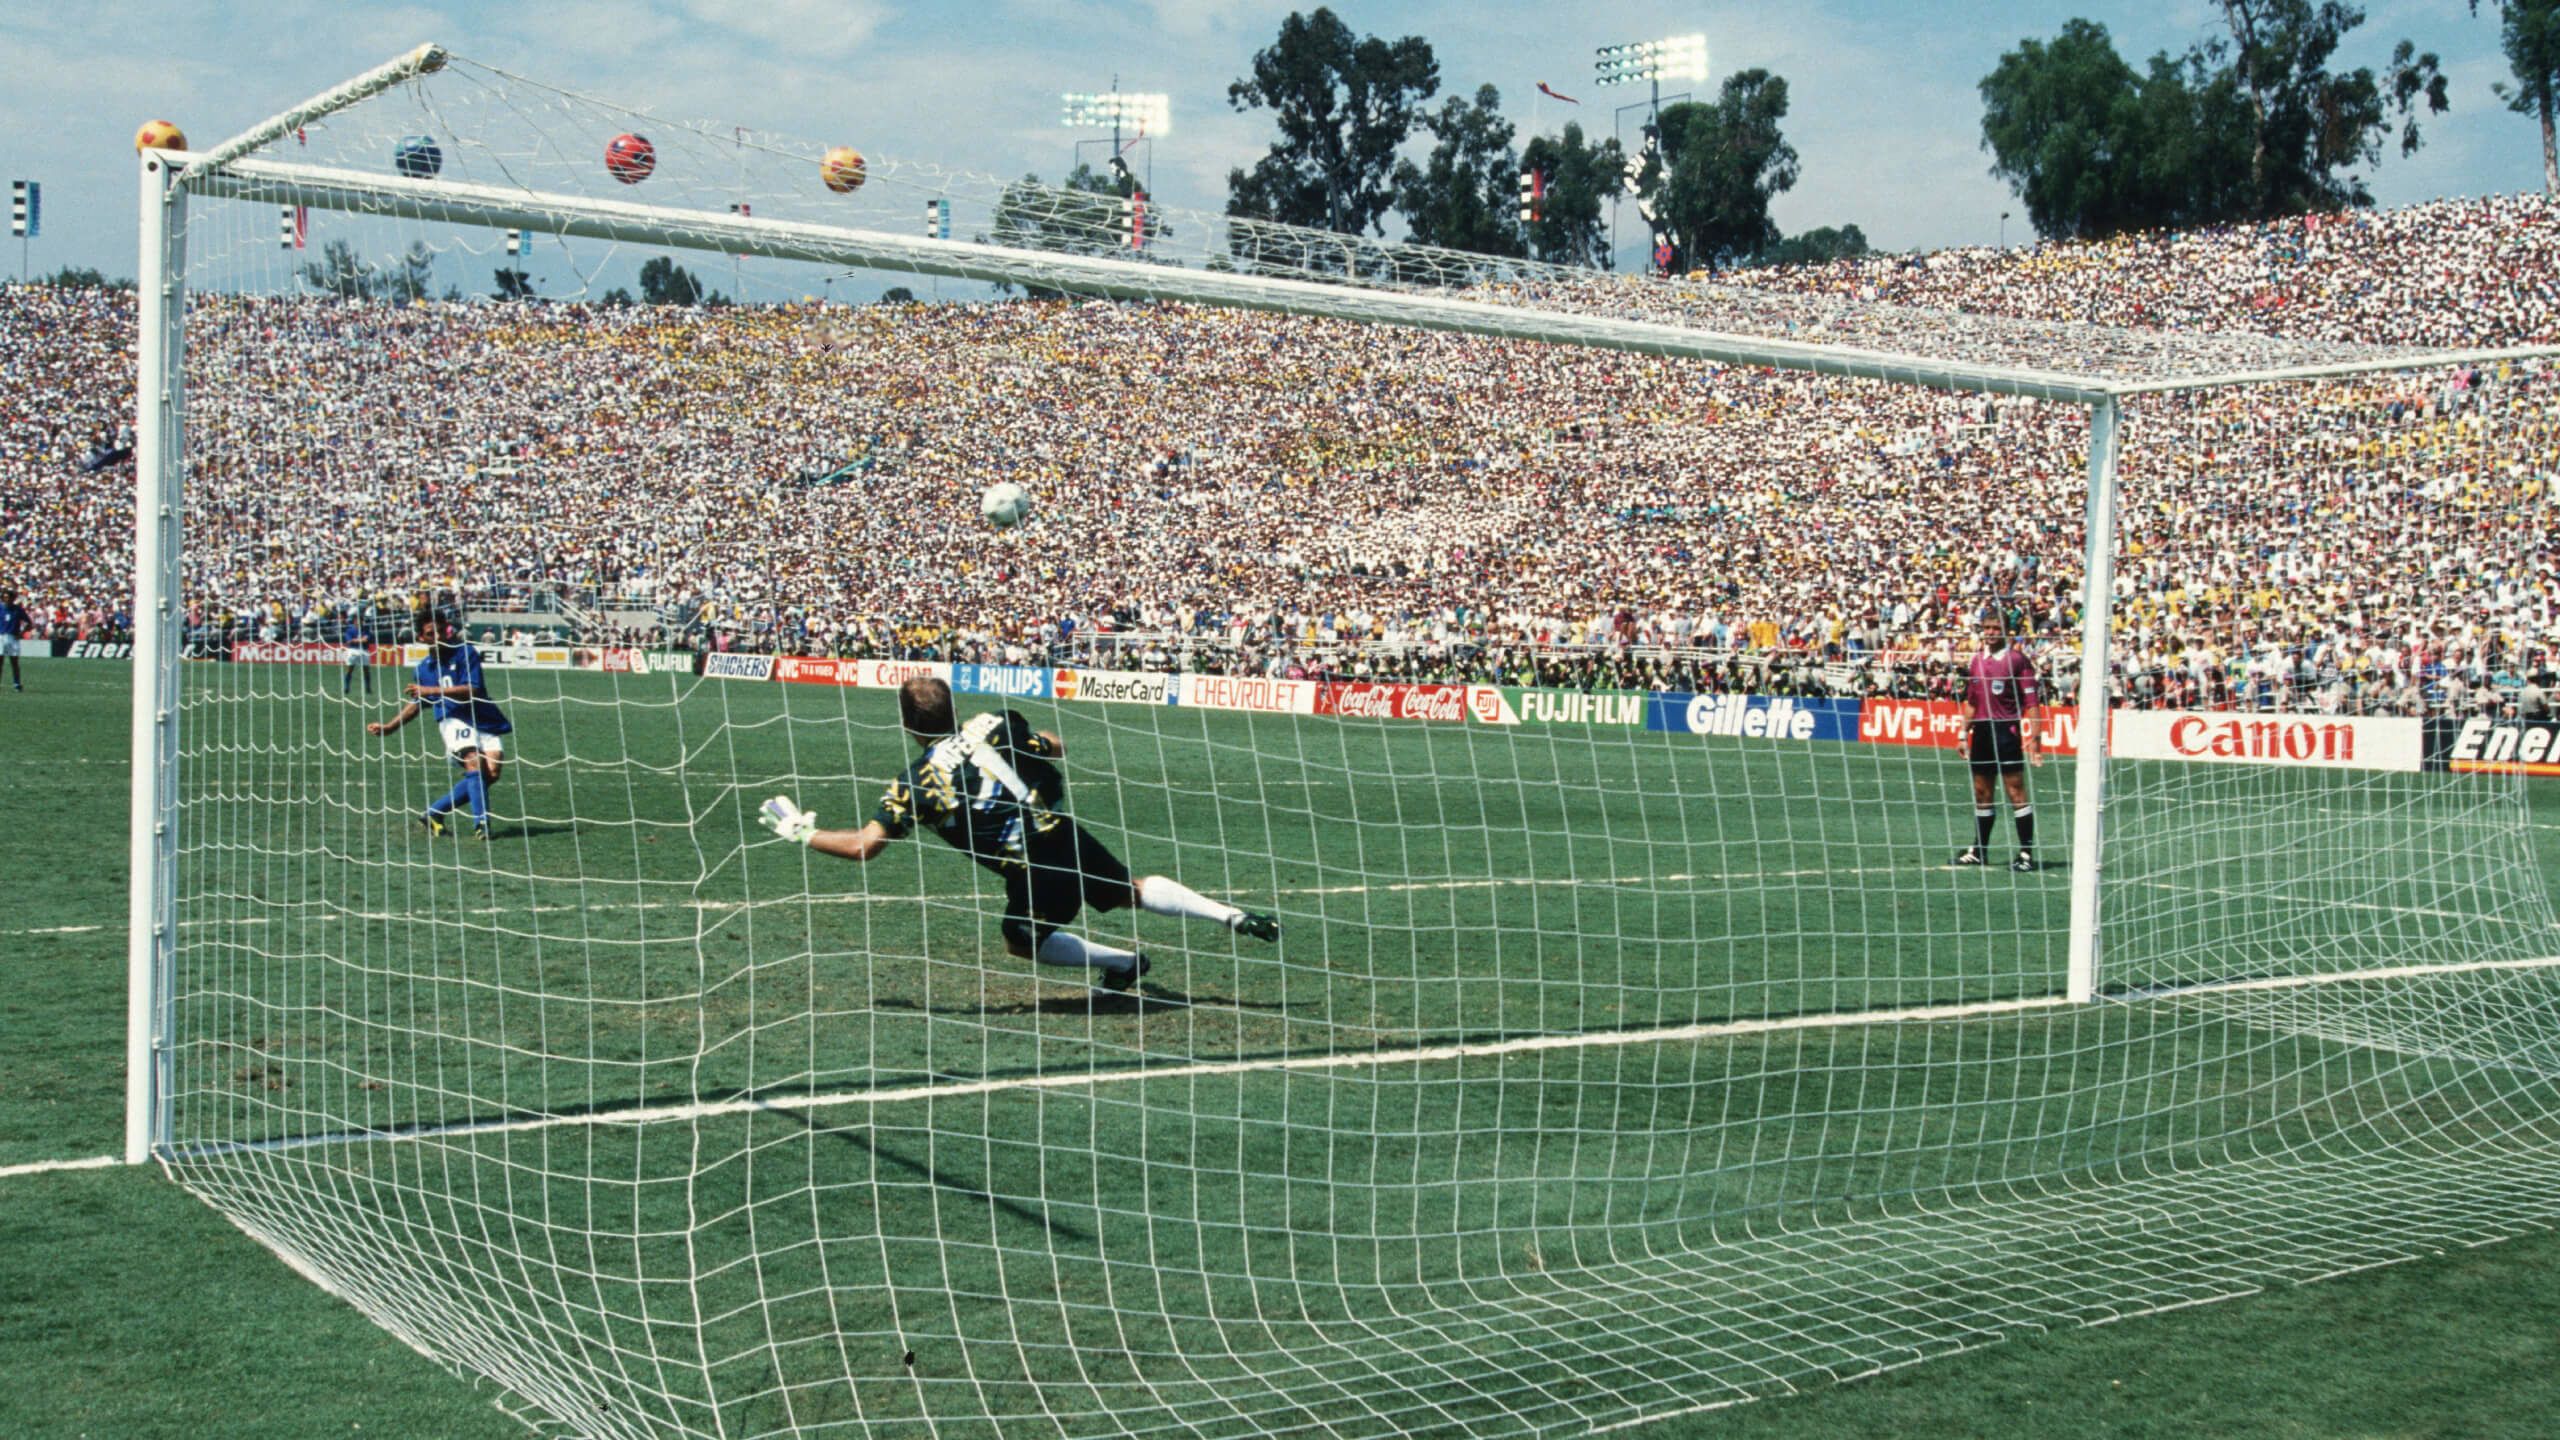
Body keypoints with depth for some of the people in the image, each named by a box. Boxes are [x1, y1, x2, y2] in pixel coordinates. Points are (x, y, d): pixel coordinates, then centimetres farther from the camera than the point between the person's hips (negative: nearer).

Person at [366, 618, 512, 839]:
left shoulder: (466, 652, -4)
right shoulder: (424, 668, 10)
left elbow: (472, 690, -16)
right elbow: (416, 704, 24)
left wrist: (433, 691, -20)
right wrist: (388, 727, 19)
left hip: (484, 720, -1)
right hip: (453, 719, 1)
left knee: (490, 773, -19)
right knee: (474, 764, -27)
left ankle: (433, 814, -6)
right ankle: (480, 824, -33)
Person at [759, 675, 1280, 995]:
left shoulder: (916, 783, -7)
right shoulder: (995, 725, 2)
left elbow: (864, 845, -8)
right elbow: (1056, 749, 15)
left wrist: (800, 830, 5)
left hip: (1033, 873, -4)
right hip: (1066, 835, 4)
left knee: (1022, 940, 23)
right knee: (1133, 890, 23)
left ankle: (1124, 963, 24)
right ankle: (1237, 918, 14)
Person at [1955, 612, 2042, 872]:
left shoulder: (2017, 659, -6)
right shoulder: (1977, 660, 13)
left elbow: (2031, 703, -9)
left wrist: (2033, 739, -15)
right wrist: (1964, 734, 17)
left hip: (2007, 731, -7)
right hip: (1982, 731, 7)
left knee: (2016, 792, -7)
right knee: (1981, 792, 12)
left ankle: (2027, 854, -3)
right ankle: (1979, 850, 22)